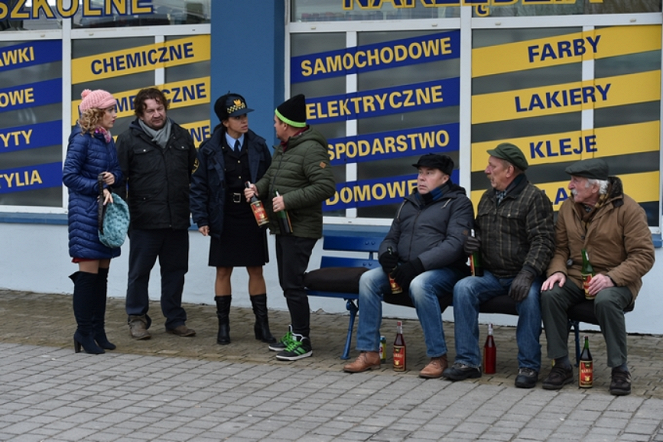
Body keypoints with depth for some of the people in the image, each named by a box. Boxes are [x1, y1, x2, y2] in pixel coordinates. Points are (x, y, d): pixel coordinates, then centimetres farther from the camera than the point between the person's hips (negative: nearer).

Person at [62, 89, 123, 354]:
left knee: (102, 274, 9)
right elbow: (69, 176, -14)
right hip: (86, 213, -7)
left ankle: (98, 329, 16)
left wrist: (113, 178, -8)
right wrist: (99, 188, -19)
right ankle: (84, 331, 4)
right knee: (88, 274, -5)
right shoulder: (82, 138, -10)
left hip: (105, 213, 7)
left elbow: (117, 171, 14)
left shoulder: (108, 139, 11)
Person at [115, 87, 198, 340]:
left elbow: (194, 175, 15)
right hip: (144, 221, -3)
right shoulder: (129, 139, -1)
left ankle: (175, 319, 21)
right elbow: (119, 179, -2)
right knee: (139, 271, 6)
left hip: (177, 219, 4)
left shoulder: (182, 137, 10)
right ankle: (137, 319, 18)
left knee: (175, 271, 11)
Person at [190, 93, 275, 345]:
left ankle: (262, 325, 13)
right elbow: (199, 186, -1)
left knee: (256, 270, 5)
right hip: (224, 221, -1)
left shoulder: (258, 146, 1)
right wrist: (201, 219, -7)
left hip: (253, 220, 1)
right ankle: (223, 326, 14)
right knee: (223, 271, 5)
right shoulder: (210, 150, -3)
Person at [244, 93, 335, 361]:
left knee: (293, 284, -9)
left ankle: (302, 342, 0)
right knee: (287, 283, 15)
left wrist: (289, 200, -26)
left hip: (300, 229, -10)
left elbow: (326, 186, -24)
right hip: (283, 228, 10)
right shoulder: (282, 149, 15)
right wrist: (258, 187, -1)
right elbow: (271, 176, 22)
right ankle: (294, 333, 26)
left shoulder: (311, 150, -17)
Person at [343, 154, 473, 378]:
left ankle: (438, 357, -25)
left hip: (444, 270, -6)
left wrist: (418, 263, -24)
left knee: (419, 285, -37)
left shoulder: (458, 203, -1)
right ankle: (369, 352, -14)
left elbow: (455, 244, -15)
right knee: (368, 279, -17)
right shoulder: (409, 204, 20)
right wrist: (386, 254, -4)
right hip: (405, 269, 6)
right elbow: (391, 237, 22)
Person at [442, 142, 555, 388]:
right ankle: (468, 361, -18)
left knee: (528, 296, -35)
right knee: (463, 289, -22)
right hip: (491, 275, 5)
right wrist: (471, 244, 4)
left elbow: (542, 241, -15)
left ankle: (528, 366, -21)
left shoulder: (534, 197, -5)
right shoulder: (487, 198, 17)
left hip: (522, 275, -5)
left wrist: (528, 273, -28)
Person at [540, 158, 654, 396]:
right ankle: (561, 365, -14)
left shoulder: (627, 209, -11)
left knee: (606, 301, -37)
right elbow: (560, 248, 10)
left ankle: (619, 369, -19)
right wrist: (557, 271, -12)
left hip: (616, 280, -4)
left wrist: (611, 278, -26)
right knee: (550, 295, -26)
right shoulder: (568, 208, 5)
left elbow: (643, 255, -13)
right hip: (576, 277, 4)